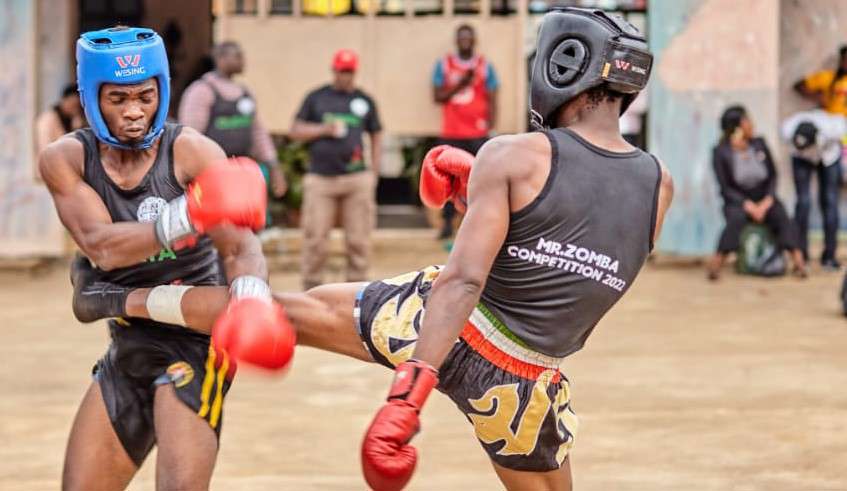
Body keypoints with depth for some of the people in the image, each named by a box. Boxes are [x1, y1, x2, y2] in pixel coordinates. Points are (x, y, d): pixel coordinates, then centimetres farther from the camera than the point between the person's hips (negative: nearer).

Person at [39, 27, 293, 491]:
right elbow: (99, 245, -21)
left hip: (195, 336, -5)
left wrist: (252, 300, -46)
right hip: (128, 345, 5)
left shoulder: (192, 153, -13)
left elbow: (240, 248, -22)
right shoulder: (64, 160, -4)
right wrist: (186, 217, -38)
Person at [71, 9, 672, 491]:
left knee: (303, 308, 17)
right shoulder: (660, 188, -2)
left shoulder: (512, 157, -14)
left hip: (440, 330, -2)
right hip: (522, 386, 2)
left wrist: (407, 395, -28)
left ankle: (127, 299, 33)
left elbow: (463, 280, -23)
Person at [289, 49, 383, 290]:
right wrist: (323, 129, -8)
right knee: (315, 238, -2)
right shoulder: (316, 98, 8)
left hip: (356, 179, 1)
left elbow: (376, 137, 16)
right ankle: (311, 289, 5)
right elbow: (295, 131, 8)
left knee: (358, 239, -1)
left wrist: (374, 174, 8)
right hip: (320, 177, -1)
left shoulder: (364, 100, 12)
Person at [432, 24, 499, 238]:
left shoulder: (485, 66, 7)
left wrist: (490, 123, -11)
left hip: (478, 133, -1)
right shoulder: (444, 65, 8)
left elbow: (492, 99, 4)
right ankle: (448, 223, 6)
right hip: (451, 133, 1)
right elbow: (437, 96, 2)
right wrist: (459, 85, -12)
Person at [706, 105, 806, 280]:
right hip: (738, 201, -2)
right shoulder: (720, 152, -10)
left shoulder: (759, 144, -2)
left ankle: (799, 263, -39)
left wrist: (766, 202, -12)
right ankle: (715, 265, -38)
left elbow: (773, 176, 3)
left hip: (764, 199, 2)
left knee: (781, 215, -29)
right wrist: (749, 205, -21)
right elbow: (725, 188, -9)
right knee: (736, 218, -36)